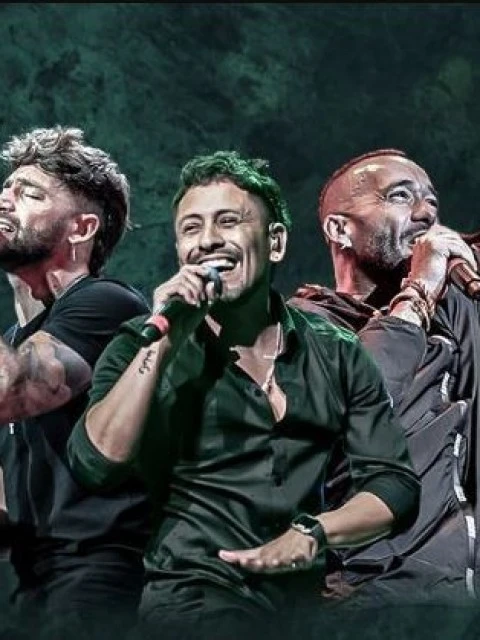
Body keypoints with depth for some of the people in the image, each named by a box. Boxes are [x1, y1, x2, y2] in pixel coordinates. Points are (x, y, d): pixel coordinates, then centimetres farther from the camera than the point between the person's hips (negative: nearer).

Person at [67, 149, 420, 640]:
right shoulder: (145, 346, 6)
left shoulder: (337, 355, 10)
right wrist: (160, 342, -13)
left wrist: (313, 532, -11)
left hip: (315, 593, 4)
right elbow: (96, 465, -9)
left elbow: (396, 486, 6)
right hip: (199, 596, -4)